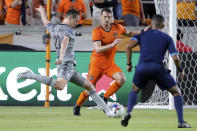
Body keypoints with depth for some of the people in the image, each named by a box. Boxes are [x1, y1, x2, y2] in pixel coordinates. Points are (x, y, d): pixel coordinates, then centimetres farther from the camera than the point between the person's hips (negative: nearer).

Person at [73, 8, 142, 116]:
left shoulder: (117, 28, -2)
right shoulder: (96, 31, -17)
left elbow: (128, 33, 20)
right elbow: (97, 49, -28)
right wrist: (112, 44, -38)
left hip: (110, 64, 4)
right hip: (97, 63, -4)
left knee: (121, 79, -20)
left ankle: (104, 99, -3)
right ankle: (77, 107, 24)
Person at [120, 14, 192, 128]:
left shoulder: (142, 35, 20)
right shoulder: (167, 38, 15)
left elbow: (129, 46, 1)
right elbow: (175, 57, 3)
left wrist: (129, 63, 11)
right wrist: (180, 70, 20)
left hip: (142, 68, 2)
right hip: (158, 68, -2)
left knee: (134, 90, 30)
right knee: (176, 92, 12)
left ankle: (129, 112, 6)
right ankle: (181, 122, 2)